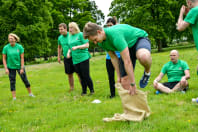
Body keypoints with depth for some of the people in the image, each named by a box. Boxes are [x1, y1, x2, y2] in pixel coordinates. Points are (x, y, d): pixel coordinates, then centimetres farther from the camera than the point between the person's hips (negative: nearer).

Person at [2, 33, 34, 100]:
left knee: (25, 80, 5)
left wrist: (22, 68, -11)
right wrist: (6, 68, -10)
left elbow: (22, 58, -8)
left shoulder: (19, 47, -9)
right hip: (11, 67, 0)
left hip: (19, 66, 0)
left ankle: (30, 93, 23)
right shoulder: (6, 47, -8)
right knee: (12, 82, 2)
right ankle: (14, 97, 9)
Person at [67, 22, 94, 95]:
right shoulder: (70, 37, 14)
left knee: (86, 76, -6)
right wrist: (69, 52, 4)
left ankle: (92, 90, 9)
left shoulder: (81, 34, -4)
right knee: (81, 76, 8)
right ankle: (84, 91, 17)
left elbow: (87, 45, -9)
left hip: (83, 58, -5)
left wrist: (77, 47, -18)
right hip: (75, 60, 5)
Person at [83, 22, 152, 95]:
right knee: (125, 83, -7)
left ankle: (147, 72, -12)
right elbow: (113, 57, 4)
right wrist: (119, 76, 4)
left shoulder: (115, 34, -37)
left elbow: (127, 61, -36)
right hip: (128, 47, 7)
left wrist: (132, 84, -31)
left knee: (143, 56, -44)